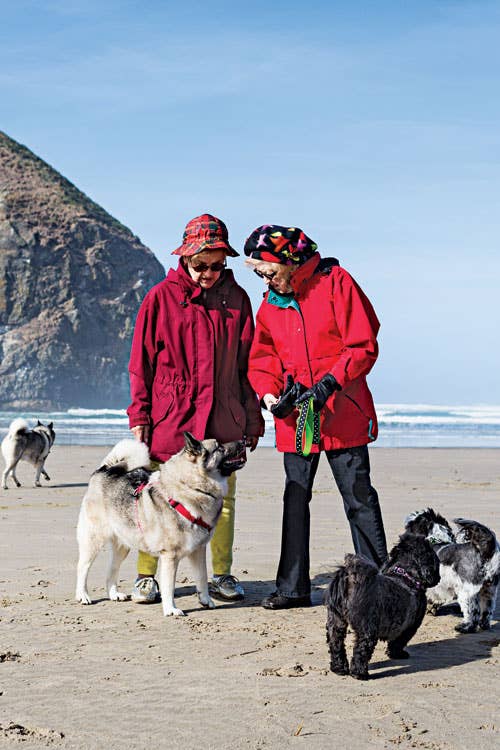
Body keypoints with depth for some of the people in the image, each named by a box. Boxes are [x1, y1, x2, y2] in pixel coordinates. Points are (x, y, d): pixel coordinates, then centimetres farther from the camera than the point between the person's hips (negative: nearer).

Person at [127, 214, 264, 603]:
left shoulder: (236, 298, 8)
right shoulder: (161, 297, 1)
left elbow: (246, 362, 13)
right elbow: (142, 361, 4)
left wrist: (253, 418, 11)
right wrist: (139, 415, -1)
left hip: (222, 421, 2)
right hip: (170, 420, -2)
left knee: (223, 499, 5)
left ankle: (223, 575, 15)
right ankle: (147, 576, 11)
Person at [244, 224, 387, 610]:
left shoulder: (335, 283, -7)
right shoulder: (270, 303, 9)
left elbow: (363, 347, -11)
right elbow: (263, 357, 14)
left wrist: (329, 384, -20)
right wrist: (269, 393, -6)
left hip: (342, 412, -5)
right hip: (295, 417, 5)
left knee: (358, 497, -1)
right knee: (295, 498, 8)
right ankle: (293, 588, 15)